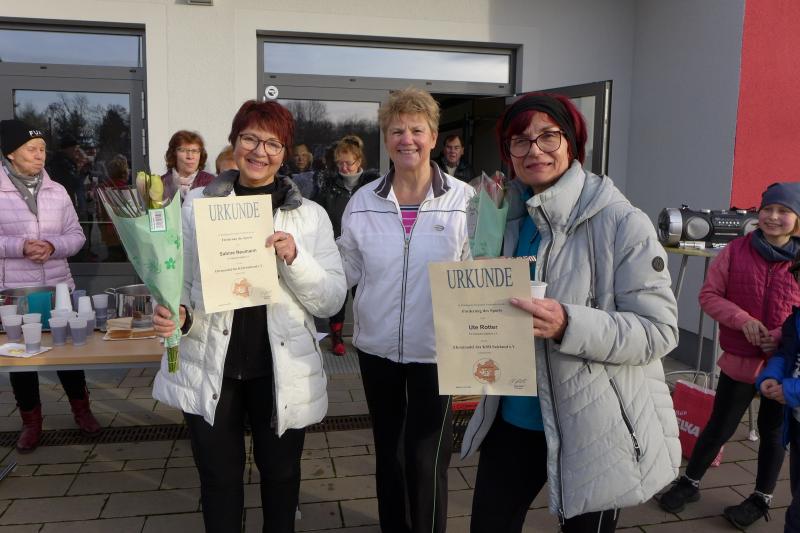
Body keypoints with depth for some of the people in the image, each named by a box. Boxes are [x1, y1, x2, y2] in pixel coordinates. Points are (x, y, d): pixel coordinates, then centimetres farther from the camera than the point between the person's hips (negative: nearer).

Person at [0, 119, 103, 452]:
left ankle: (81, 410, 28)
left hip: (59, 288, 2)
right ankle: (31, 421, 26)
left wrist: (53, 246, -15)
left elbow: (76, 235, 4)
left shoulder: (57, 191, 4)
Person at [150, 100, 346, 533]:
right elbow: (178, 280, 4)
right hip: (210, 370, 0)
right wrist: (175, 315, -17)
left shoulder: (310, 215, -1)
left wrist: (294, 257, -20)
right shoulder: (197, 205, 0)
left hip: (281, 371, 0)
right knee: (218, 477, 15)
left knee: (280, 473, 18)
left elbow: (331, 301, -4)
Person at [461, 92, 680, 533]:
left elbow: (659, 330, -18)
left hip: (594, 427, -5)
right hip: (513, 417, 6)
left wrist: (568, 324, -32)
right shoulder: (512, 218, 5)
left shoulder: (621, 222, -15)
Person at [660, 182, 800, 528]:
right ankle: (689, 483, 32)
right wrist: (742, 320, -17)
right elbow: (709, 295, -3)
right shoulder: (737, 250, -5)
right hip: (740, 360, 0)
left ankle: (762, 498, 37)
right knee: (719, 427, 11)